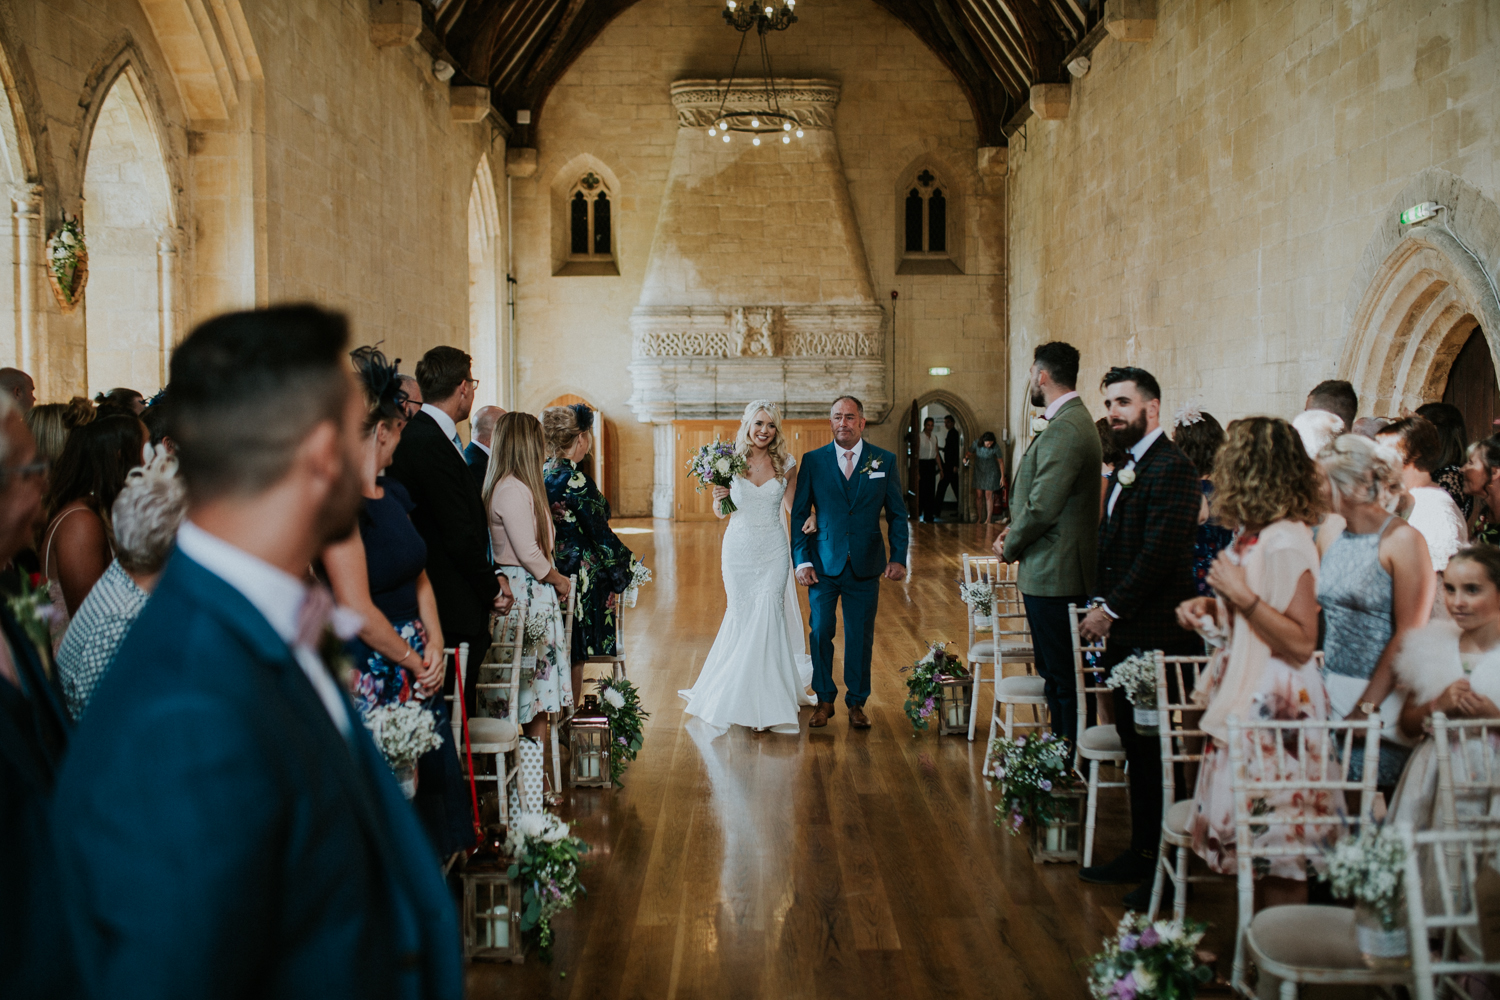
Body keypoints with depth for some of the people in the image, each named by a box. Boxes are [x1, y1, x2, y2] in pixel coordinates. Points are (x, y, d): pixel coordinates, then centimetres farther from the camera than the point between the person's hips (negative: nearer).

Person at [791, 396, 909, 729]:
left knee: (861, 637, 7)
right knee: (821, 633, 4)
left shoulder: (884, 460, 3)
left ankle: (857, 702, 22)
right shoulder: (813, 460, 1)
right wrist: (801, 561, -6)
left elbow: (897, 514, 6)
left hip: (865, 566, 1)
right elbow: (798, 514, 2)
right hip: (824, 564, 0)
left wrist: (898, 558, -2)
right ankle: (824, 700, 20)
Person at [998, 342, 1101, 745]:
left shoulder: (1063, 430, -20)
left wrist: (1010, 548, -7)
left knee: (1061, 674, -3)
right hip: (1056, 570, 11)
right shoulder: (1073, 421, 14)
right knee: (1057, 670, 17)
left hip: (1053, 575, -11)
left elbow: (1042, 508, -23)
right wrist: (1014, 532, 7)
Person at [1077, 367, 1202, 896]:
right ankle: (1142, 854, 22)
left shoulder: (1172, 469, -14)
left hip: (1156, 636, -9)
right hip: (1125, 633, 9)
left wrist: (1112, 609, -14)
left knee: (1154, 749, -1)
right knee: (1136, 746, 13)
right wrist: (1104, 607, 9)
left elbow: (1160, 555, -20)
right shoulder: (1127, 467, 16)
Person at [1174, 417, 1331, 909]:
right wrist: (1211, 605, 7)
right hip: (1244, 694, 9)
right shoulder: (1252, 533, 9)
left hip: (1274, 706, -9)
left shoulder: (1287, 542, -19)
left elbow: (1301, 643, -21)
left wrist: (1244, 596, -23)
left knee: (1278, 839, 0)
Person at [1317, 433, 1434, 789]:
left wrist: (1365, 708, -15)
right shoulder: (1329, 535, 10)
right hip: (1333, 693, 5)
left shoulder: (1402, 540, -8)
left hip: (1384, 696, -5)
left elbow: (1408, 636, -12)